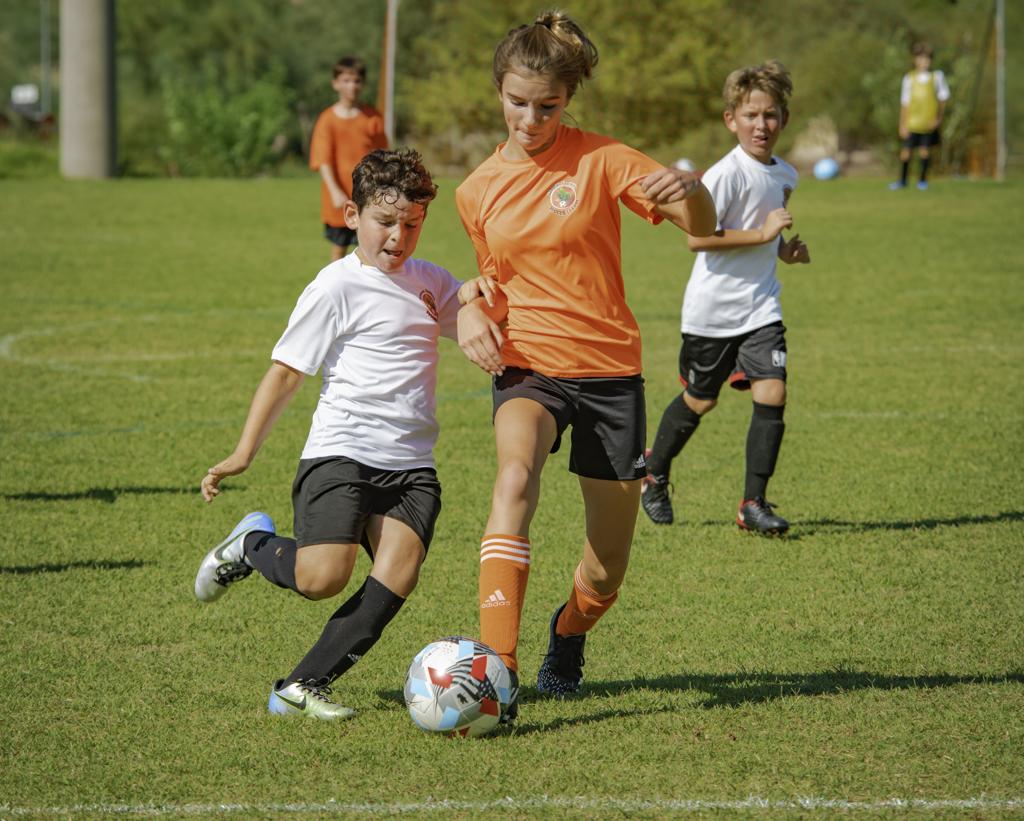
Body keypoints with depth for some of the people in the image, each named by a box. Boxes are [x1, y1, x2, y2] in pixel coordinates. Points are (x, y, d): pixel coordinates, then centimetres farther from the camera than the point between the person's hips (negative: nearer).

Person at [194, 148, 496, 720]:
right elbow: (286, 372, 0)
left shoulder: (430, 282, 15)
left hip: (412, 466, 5)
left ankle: (304, 685, -11)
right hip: (342, 455, -5)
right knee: (322, 578, -20)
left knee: (398, 576, -17)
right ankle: (253, 544, 13)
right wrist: (244, 453, -3)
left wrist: (482, 294, 0)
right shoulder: (338, 287, -2)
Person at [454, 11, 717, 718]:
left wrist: (689, 190, -36)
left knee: (605, 578, 5)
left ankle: (568, 634, 44)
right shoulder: (478, 192, 6)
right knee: (516, 478, -35)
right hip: (527, 367, 1)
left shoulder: (599, 160, -5)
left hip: (610, 373, -1)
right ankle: (497, 674, -42)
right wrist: (473, 309, 1)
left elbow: (703, 226, -13)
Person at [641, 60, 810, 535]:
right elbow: (697, 237, -25)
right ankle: (654, 474, 36)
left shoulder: (785, 175, 7)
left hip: (760, 306, 5)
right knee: (699, 401, 9)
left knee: (772, 394, -10)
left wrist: (782, 249, 7)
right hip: (712, 307, -5)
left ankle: (753, 504, -3)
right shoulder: (727, 173, -17)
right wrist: (761, 235, -25)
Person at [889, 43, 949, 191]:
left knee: (925, 150, 3)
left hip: (929, 122, 0)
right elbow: (905, 102, 1)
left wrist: (939, 118, 2)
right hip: (912, 122, 0)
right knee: (906, 151, 2)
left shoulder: (937, 76, -3)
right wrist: (903, 124, -1)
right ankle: (902, 180, 21)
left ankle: (923, 180, 21)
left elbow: (943, 97, 6)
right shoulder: (909, 78, -2)